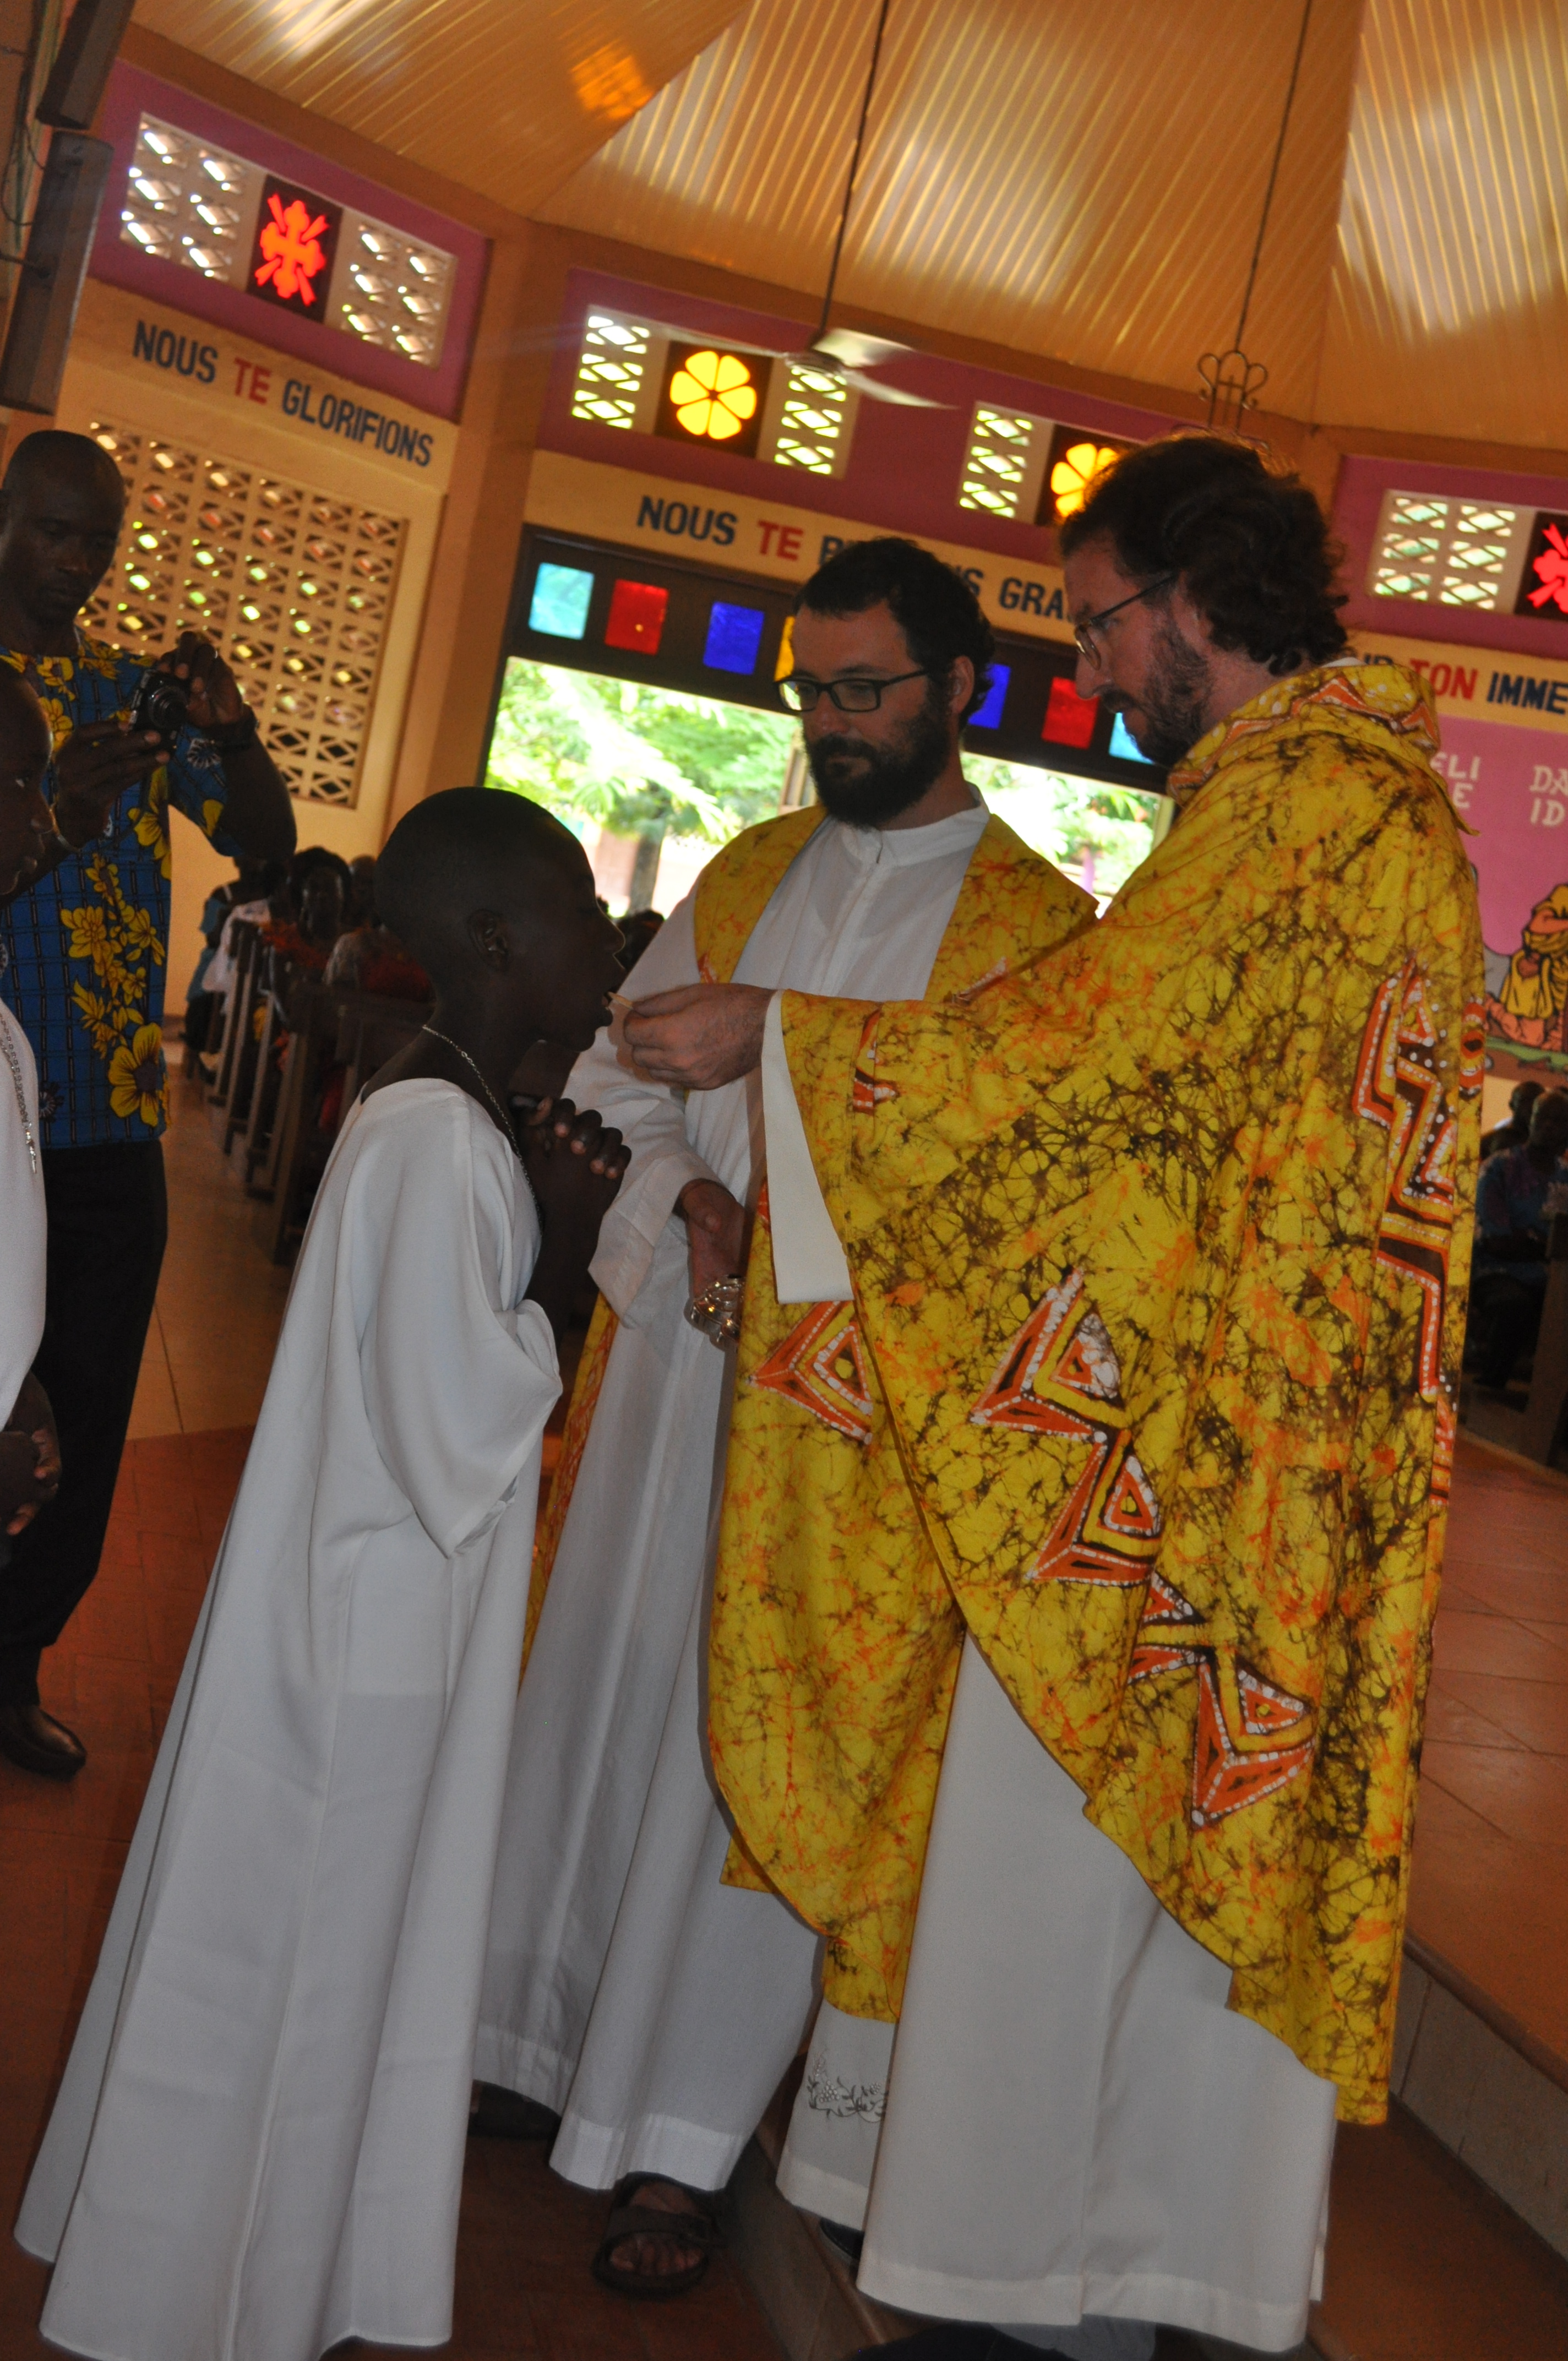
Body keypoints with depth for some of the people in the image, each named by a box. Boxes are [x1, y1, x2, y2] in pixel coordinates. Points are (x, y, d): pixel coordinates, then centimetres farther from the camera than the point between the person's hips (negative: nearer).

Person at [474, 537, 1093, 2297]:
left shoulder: (1035, 924, -3)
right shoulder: (751, 869, 13)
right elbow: (626, 1060, 12)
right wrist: (691, 1186, -7)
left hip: (845, 1384, -5)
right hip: (669, 1327, 5)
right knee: (592, 1673, 11)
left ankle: (678, 2138, 16)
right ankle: (536, 2037, 30)